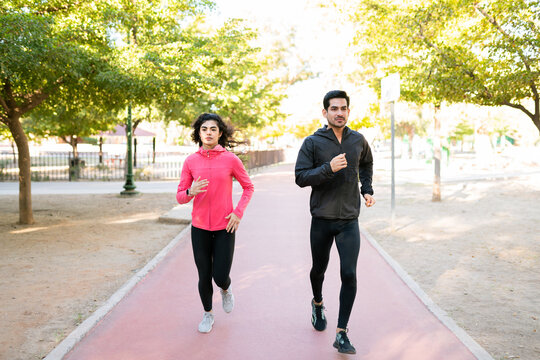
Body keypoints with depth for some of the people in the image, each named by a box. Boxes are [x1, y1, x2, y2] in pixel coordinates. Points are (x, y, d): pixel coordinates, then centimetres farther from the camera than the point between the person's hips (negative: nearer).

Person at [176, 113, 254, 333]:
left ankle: (225, 289, 36)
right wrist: (191, 192, -22)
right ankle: (207, 314, 34)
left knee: (220, 276, -2)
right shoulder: (191, 161, -2)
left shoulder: (230, 159, -6)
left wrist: (238, 212, -6)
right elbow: (180, 197, 1)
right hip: (199, 227, 1)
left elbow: (248, 187, 6)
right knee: (204, 276, 7)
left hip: (224, 227, -1)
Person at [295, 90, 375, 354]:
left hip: (349, 221, 1)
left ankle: (341, 334, 3)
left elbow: (367, 164, 26)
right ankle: (318, 304, 48)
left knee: (349, 275, -8)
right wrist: (329, 168, -24)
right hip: (321, 219, -1)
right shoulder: (313, 142, -5)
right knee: (319, 270, 16)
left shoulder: (358, 140, 5)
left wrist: (367, 190, 13)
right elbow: (300, 177, -12)